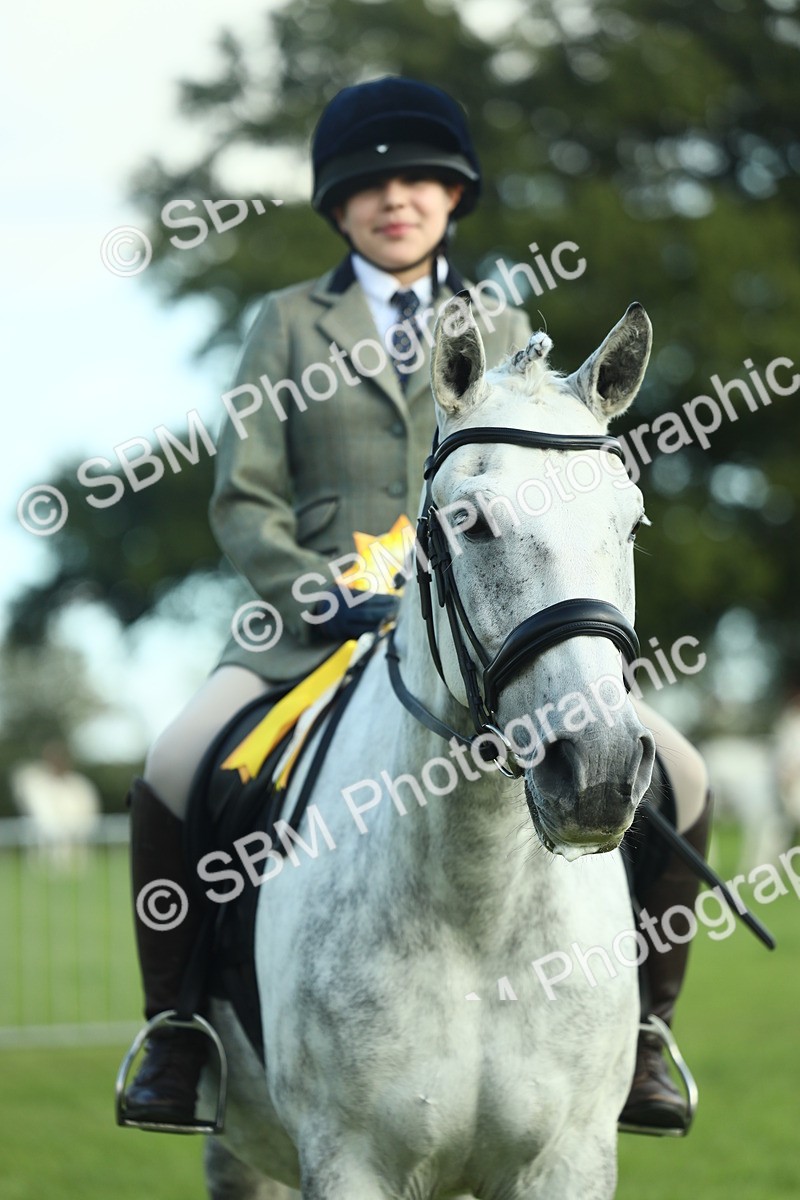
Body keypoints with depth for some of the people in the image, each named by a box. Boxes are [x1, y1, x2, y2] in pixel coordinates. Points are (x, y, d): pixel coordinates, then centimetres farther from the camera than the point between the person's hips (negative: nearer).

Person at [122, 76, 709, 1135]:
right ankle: (178, 1030, -8)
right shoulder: (291, 323, 10)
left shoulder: (502, 330, 17)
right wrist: (320, 595, -13)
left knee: (672, 776, -15)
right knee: (171, 777, -27)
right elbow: (243, 498, 3)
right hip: (313, 627, -1)